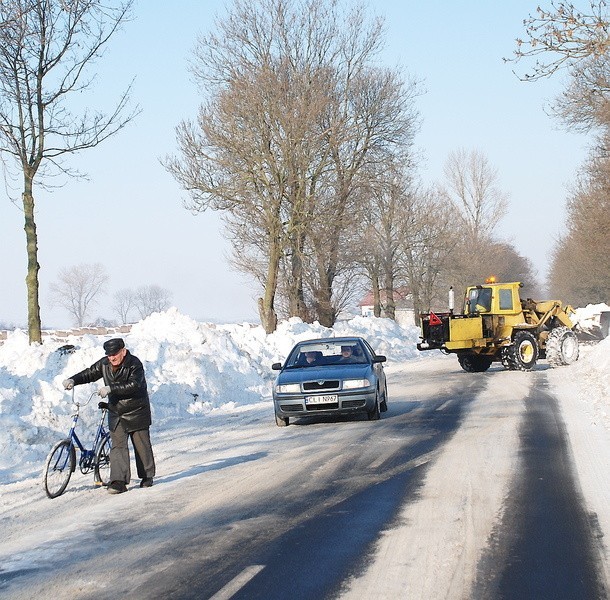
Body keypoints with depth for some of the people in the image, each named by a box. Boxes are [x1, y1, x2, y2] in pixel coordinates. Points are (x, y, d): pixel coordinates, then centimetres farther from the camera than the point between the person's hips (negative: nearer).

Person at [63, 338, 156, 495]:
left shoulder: (134, 364, -18)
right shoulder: (104, 364, 0)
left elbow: (134, 385, -31)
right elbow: (89, 374, 8)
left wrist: (110, 388, -37)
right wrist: (73, 380, -10)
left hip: (137, 412, -4)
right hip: (116, 413, 4)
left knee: (142, 446, 6)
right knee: (118, 446, -7)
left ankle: (147, 477, 24)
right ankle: (119, 481, -12)